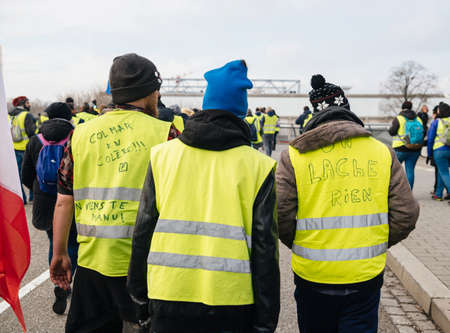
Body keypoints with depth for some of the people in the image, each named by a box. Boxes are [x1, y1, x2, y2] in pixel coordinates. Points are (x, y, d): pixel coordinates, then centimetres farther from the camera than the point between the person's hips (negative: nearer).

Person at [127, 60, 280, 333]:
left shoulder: (162, 154, 1)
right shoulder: (259, 166, -5)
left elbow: (144, 229, 4)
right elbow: (265, 247, -6)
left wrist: (139, 290, 16)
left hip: (169, 300, 2)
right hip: (232, 303, -1)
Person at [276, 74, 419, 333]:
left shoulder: (293, 157, -7)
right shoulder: (383, 152, -2)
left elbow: (280, 216, -11)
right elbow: (406, 214, -2)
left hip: (313, 275, 0)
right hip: (366, 275, 1)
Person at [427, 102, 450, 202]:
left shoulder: (436, 122, -7)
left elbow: (430, 139, -3)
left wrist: (429, 154, 6)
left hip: (439, 150, -4)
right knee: (441, 171, 20)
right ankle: (438, 194, 27)